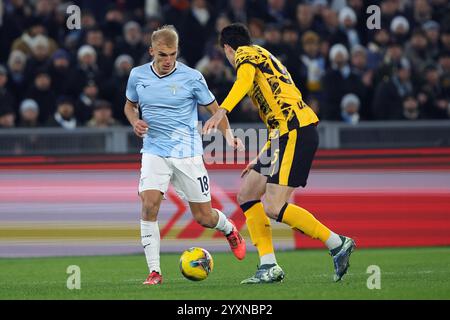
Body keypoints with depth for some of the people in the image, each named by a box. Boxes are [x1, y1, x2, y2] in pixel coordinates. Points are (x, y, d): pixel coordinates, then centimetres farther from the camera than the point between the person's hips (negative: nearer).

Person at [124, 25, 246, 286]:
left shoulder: (191, 77, -8)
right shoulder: (138, 76, 0)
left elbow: (214, 108, 2)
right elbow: (130, 105, 19)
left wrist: (229, 136, -13)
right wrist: (135, 122, -3)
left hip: (187, 153, -2)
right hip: (154, 152, 2)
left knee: (204, 217, 4)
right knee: (149, 205, -21)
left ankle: (229, 229, 41)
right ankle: (155, 271, -14)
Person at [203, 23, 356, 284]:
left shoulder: (246, 54, 3)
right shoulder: (267, 59, 31)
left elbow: (245, 79, -21)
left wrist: (222, 111, -36)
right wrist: (262, 160, 36)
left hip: (295, 132, -10)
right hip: (288, 134, 10)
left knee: (273, 208, -14)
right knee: (247, 194, 11)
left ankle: (338, 244, -7)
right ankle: (269, 267, 6)